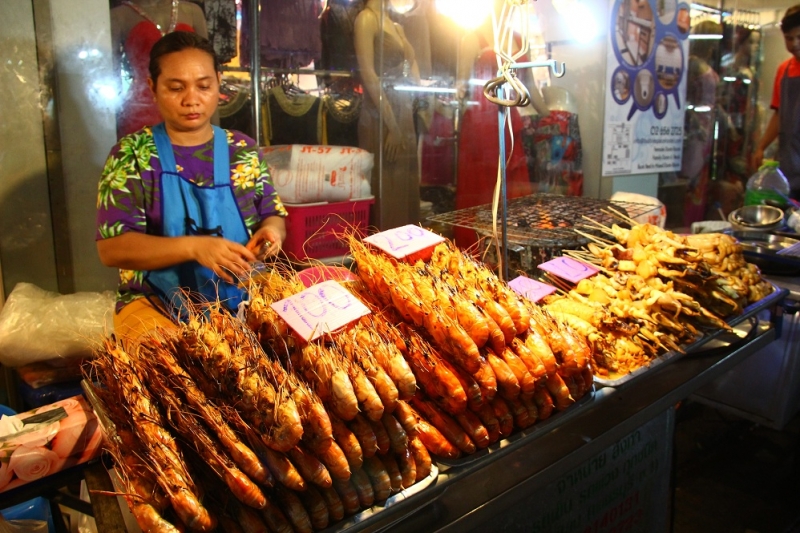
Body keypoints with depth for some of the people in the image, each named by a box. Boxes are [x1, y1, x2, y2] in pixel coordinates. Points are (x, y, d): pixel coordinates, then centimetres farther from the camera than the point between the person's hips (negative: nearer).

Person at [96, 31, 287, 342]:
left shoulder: (243, 151, 7)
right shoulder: (131, 155, -1)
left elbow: (272, 216, 14)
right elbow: (111, 247, -10)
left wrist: (271, 231, -12)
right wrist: (193, 247, -25)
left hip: (241, 297, 3)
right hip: (156, 304, -3)